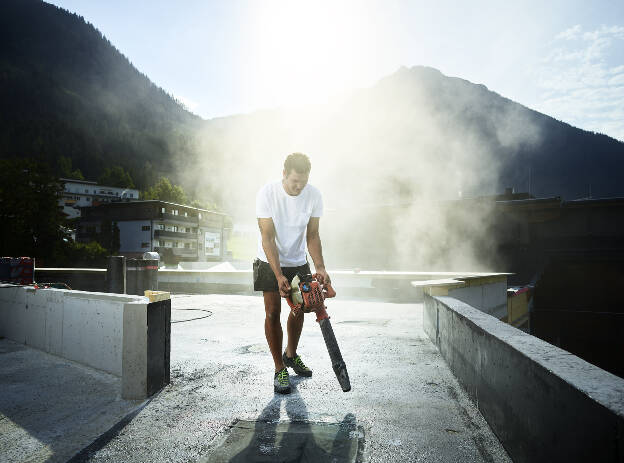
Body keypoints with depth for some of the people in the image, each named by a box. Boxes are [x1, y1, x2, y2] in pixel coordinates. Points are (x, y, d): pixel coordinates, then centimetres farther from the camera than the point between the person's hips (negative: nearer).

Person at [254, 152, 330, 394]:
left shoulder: (314, 195, -14)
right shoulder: (267, 193, -23)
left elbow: (312, 235, -7)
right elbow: (267, 238, -23)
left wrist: (320, 268, -20)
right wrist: (279, 276, -30)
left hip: (298, 262, 4)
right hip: (269, 262, -3)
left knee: (299, 309, 11)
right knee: (273, 312, -7)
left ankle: (291, 354, 35)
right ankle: (280, 370, 7)